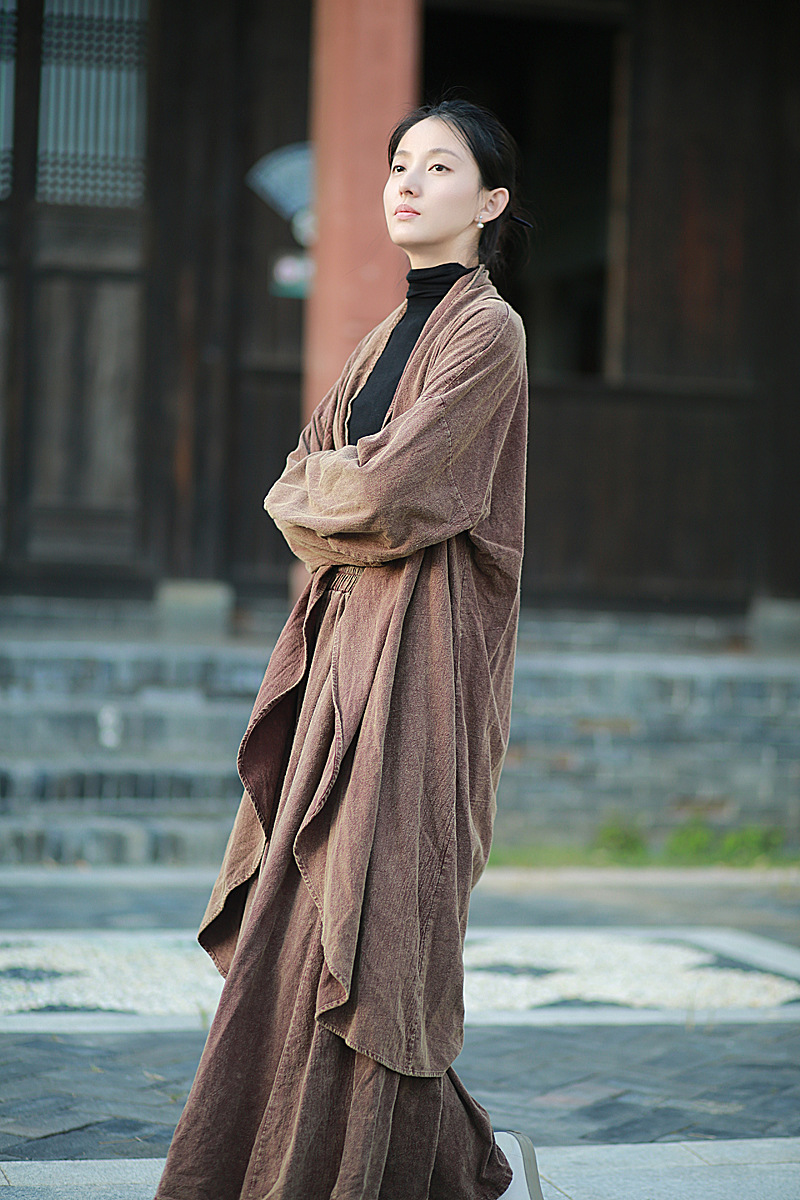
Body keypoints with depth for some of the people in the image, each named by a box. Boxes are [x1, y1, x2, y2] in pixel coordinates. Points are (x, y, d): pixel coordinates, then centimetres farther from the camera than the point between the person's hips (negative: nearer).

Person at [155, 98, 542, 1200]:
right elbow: (297, 486, 13)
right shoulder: (389, 336, 18)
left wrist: (327, 491, 1)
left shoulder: (488, 332, -9)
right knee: (300, 921, 7)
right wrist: (355, 487, -6)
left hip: (423, 645, -8)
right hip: (349, 633, 9)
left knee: (377, 931, -9)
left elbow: (387, 493, -18)